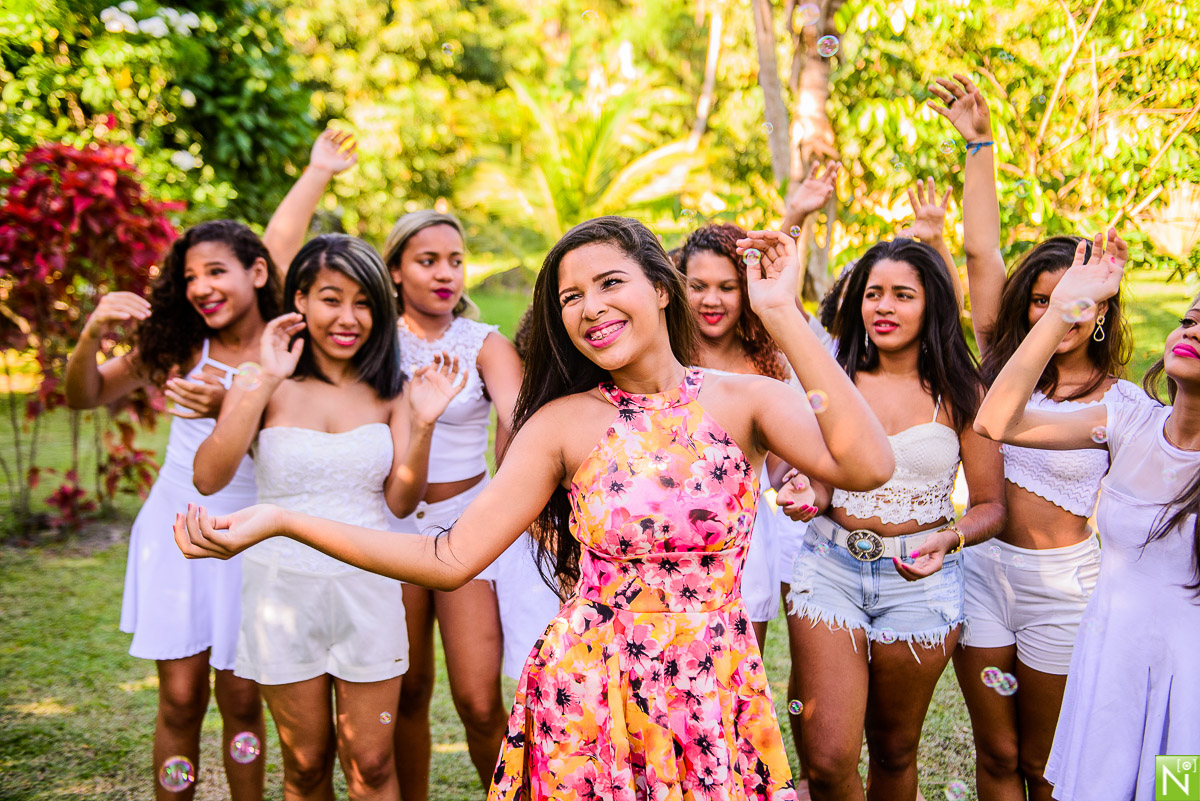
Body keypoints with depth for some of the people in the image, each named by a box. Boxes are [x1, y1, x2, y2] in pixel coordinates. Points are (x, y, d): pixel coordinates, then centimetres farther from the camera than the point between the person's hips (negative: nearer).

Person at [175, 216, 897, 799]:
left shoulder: (743, 399, -5)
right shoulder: (565, 422, -5)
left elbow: (866, 466, -22)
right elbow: (452, 558, -10)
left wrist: (783, 316, -20)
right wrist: (281, 521, -15)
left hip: (720, 703, 0)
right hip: (589, 703, 0)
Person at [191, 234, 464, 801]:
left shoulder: (389, 390, 1)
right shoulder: (269, 387, -4)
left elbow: (401, 502, -3)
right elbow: (208, 479, -17)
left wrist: (423, 425, -18)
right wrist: (266, 384, -23)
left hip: (367, 588, 1)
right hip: (283, 585, -1)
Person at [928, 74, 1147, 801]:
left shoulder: (1124, 402, -4)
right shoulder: (1005, 361, 1)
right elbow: (982, 251, -3)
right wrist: (980, 144, -5)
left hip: (1063, 582, -2)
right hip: (982, 567, 2)